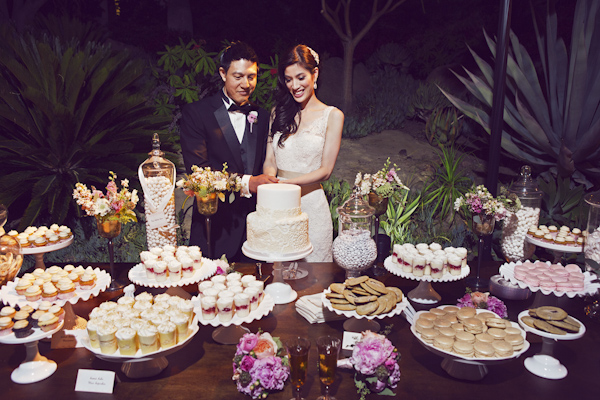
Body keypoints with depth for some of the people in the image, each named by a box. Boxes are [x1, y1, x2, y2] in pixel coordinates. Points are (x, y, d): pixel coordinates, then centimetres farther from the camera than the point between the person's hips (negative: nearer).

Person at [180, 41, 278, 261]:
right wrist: (246, 182, -20)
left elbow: (264, 167, 14)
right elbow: (197, 168, -12)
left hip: (255, 226, 4)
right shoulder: (195, 113, -1)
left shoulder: (262, 116, 13)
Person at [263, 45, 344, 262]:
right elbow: (270, 161, 7)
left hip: (311, 205, -3)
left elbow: (325, 170, -6)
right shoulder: (278, 112, 11)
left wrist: (287, 183, -19)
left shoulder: (332, 115, -1)